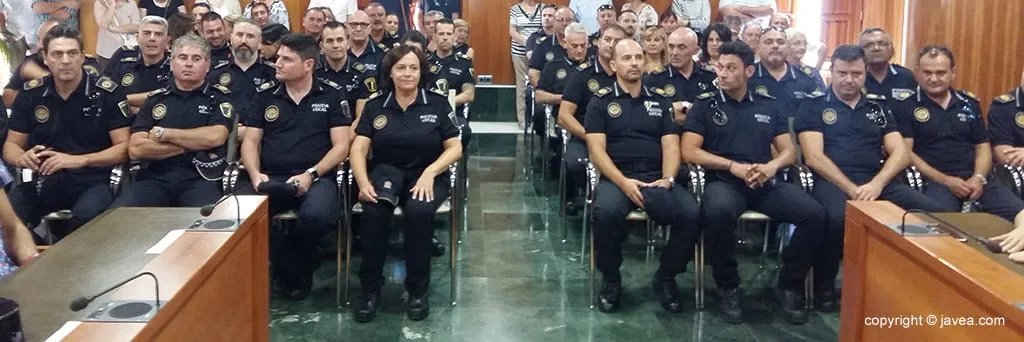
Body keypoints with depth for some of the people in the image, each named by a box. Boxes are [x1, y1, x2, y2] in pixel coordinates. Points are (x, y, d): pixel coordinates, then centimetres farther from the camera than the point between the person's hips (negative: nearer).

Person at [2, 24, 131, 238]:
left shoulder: (106, 92, -4)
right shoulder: (31, 93, 7)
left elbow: (124, 147, -5)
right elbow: (11, 145, 14)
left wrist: (79, 160, -19)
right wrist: (22, 158, -12)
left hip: (92, 180, -3)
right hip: (43, 180, 3)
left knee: (87, 215, -37)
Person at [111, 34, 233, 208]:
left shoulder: (219, 97, 11)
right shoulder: (155, 100, 16)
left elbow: (215, 137, -9)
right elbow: (135, 149, 4)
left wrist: (163, 133, 0)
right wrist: (191, 145, -2)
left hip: (200, 179, -2)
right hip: (155, 178, 2)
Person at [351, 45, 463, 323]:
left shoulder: (438, 103, 4)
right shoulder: (375, 105, 7)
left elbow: (455, 148, 0)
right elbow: (358, 148, -2)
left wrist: (430, 172, -19)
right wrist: (363, 182, -21)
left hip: (427, 174, -1)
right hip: (387, 171, 1)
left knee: (419, 211, -36)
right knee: (373, 210, -34)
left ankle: (418, 289, -16)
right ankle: (370, 288, -17)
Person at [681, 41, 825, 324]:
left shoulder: (768, 105, 18)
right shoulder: (705, 104, 8)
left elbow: (789, 150, 16)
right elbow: (689, 151, -1)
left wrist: (772, 166, -8)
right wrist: (734, 166, -12)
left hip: (766, 183, 3)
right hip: (723, 181, -3)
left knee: (814, 214, -23)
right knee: (718, 211, -39)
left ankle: (789, 285, -1)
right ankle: (728, 288, -15)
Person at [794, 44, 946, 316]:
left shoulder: (879, 105, 19)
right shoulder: (814, 105, 6)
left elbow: (901, 153, 10)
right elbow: (814, 157, -5)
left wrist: (876, 184, -10)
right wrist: (852, 189, -15)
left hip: (877, 181, 4)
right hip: (832, 181, -4)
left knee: (932, 212, -22)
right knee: (837, 217, -40)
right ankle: (824, 286, -13)